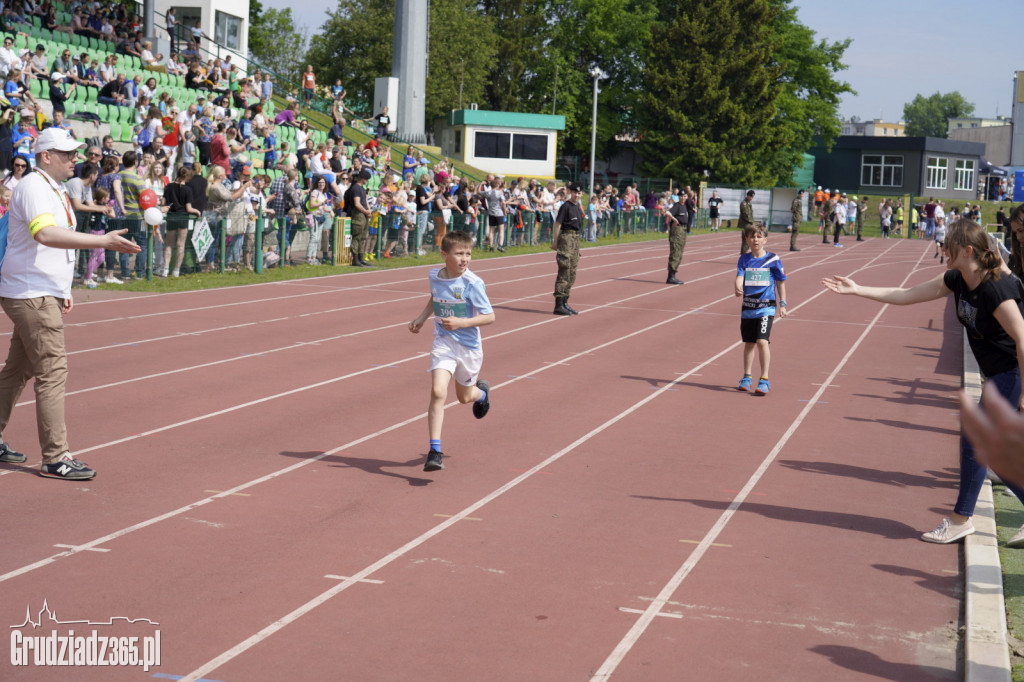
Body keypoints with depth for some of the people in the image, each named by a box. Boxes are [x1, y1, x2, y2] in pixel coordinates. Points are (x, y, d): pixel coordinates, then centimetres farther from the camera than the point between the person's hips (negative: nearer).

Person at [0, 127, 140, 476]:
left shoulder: (56, 190, 16)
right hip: (30, 295, -10)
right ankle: (55, 458, -8)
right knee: (52, 371, -10)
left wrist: (63, 289, 22)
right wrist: (104, 241, -40)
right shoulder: (33, 187, -16)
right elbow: (46, 234, -33)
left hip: (44, 294, 10)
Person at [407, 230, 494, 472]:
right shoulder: (434, 276, -3)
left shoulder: (472, 283, -17)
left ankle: (482, 392, 57)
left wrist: (461, 322, -28)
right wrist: (421, 318, 11)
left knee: (464, 397, 17)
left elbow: (489, 316, -16)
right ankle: (434, 451, -16)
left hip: (468, 345, -2)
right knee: (438, 392, -18)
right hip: (443, 342, 2)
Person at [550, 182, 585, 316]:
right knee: (564, 273, -10)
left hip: (576, 238, 9)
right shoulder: (566, 206, -11)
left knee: (572, 274, 11)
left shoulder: (577, 206, 14)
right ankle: (558, 306, -9)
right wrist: (555, 242, -14)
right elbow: (557, 224, -12)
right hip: (566, 237, -9)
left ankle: (565, 303, 18)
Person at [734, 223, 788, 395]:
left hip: (766, 306, -3)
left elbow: (780, 282, 6)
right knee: (749, 343, 13)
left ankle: (764, 380, -10)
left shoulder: (773, 259, -1)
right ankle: (747, 377, 27)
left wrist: (782, 304, 4)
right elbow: (740, 276, -9)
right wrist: (737, 288, -31)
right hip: (748, 306, 3)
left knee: (762, 341, -15)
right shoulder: (744, 259, 4)